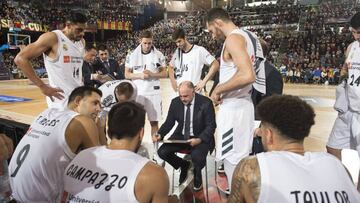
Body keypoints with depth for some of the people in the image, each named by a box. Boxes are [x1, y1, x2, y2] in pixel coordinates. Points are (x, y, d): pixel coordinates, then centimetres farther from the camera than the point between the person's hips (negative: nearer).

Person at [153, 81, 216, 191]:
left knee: (197, 156, -33)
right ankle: (184, 165, 15)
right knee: (162, 152, -16)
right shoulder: (175, 102, -3)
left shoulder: (205, 103, -14)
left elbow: (211, 126, -13)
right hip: (180, 136, 4)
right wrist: (160, 135, -16)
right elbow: (169, 122, 4)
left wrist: (199, 139, -30)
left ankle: (197, 173, 8)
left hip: (200, 137, -4)